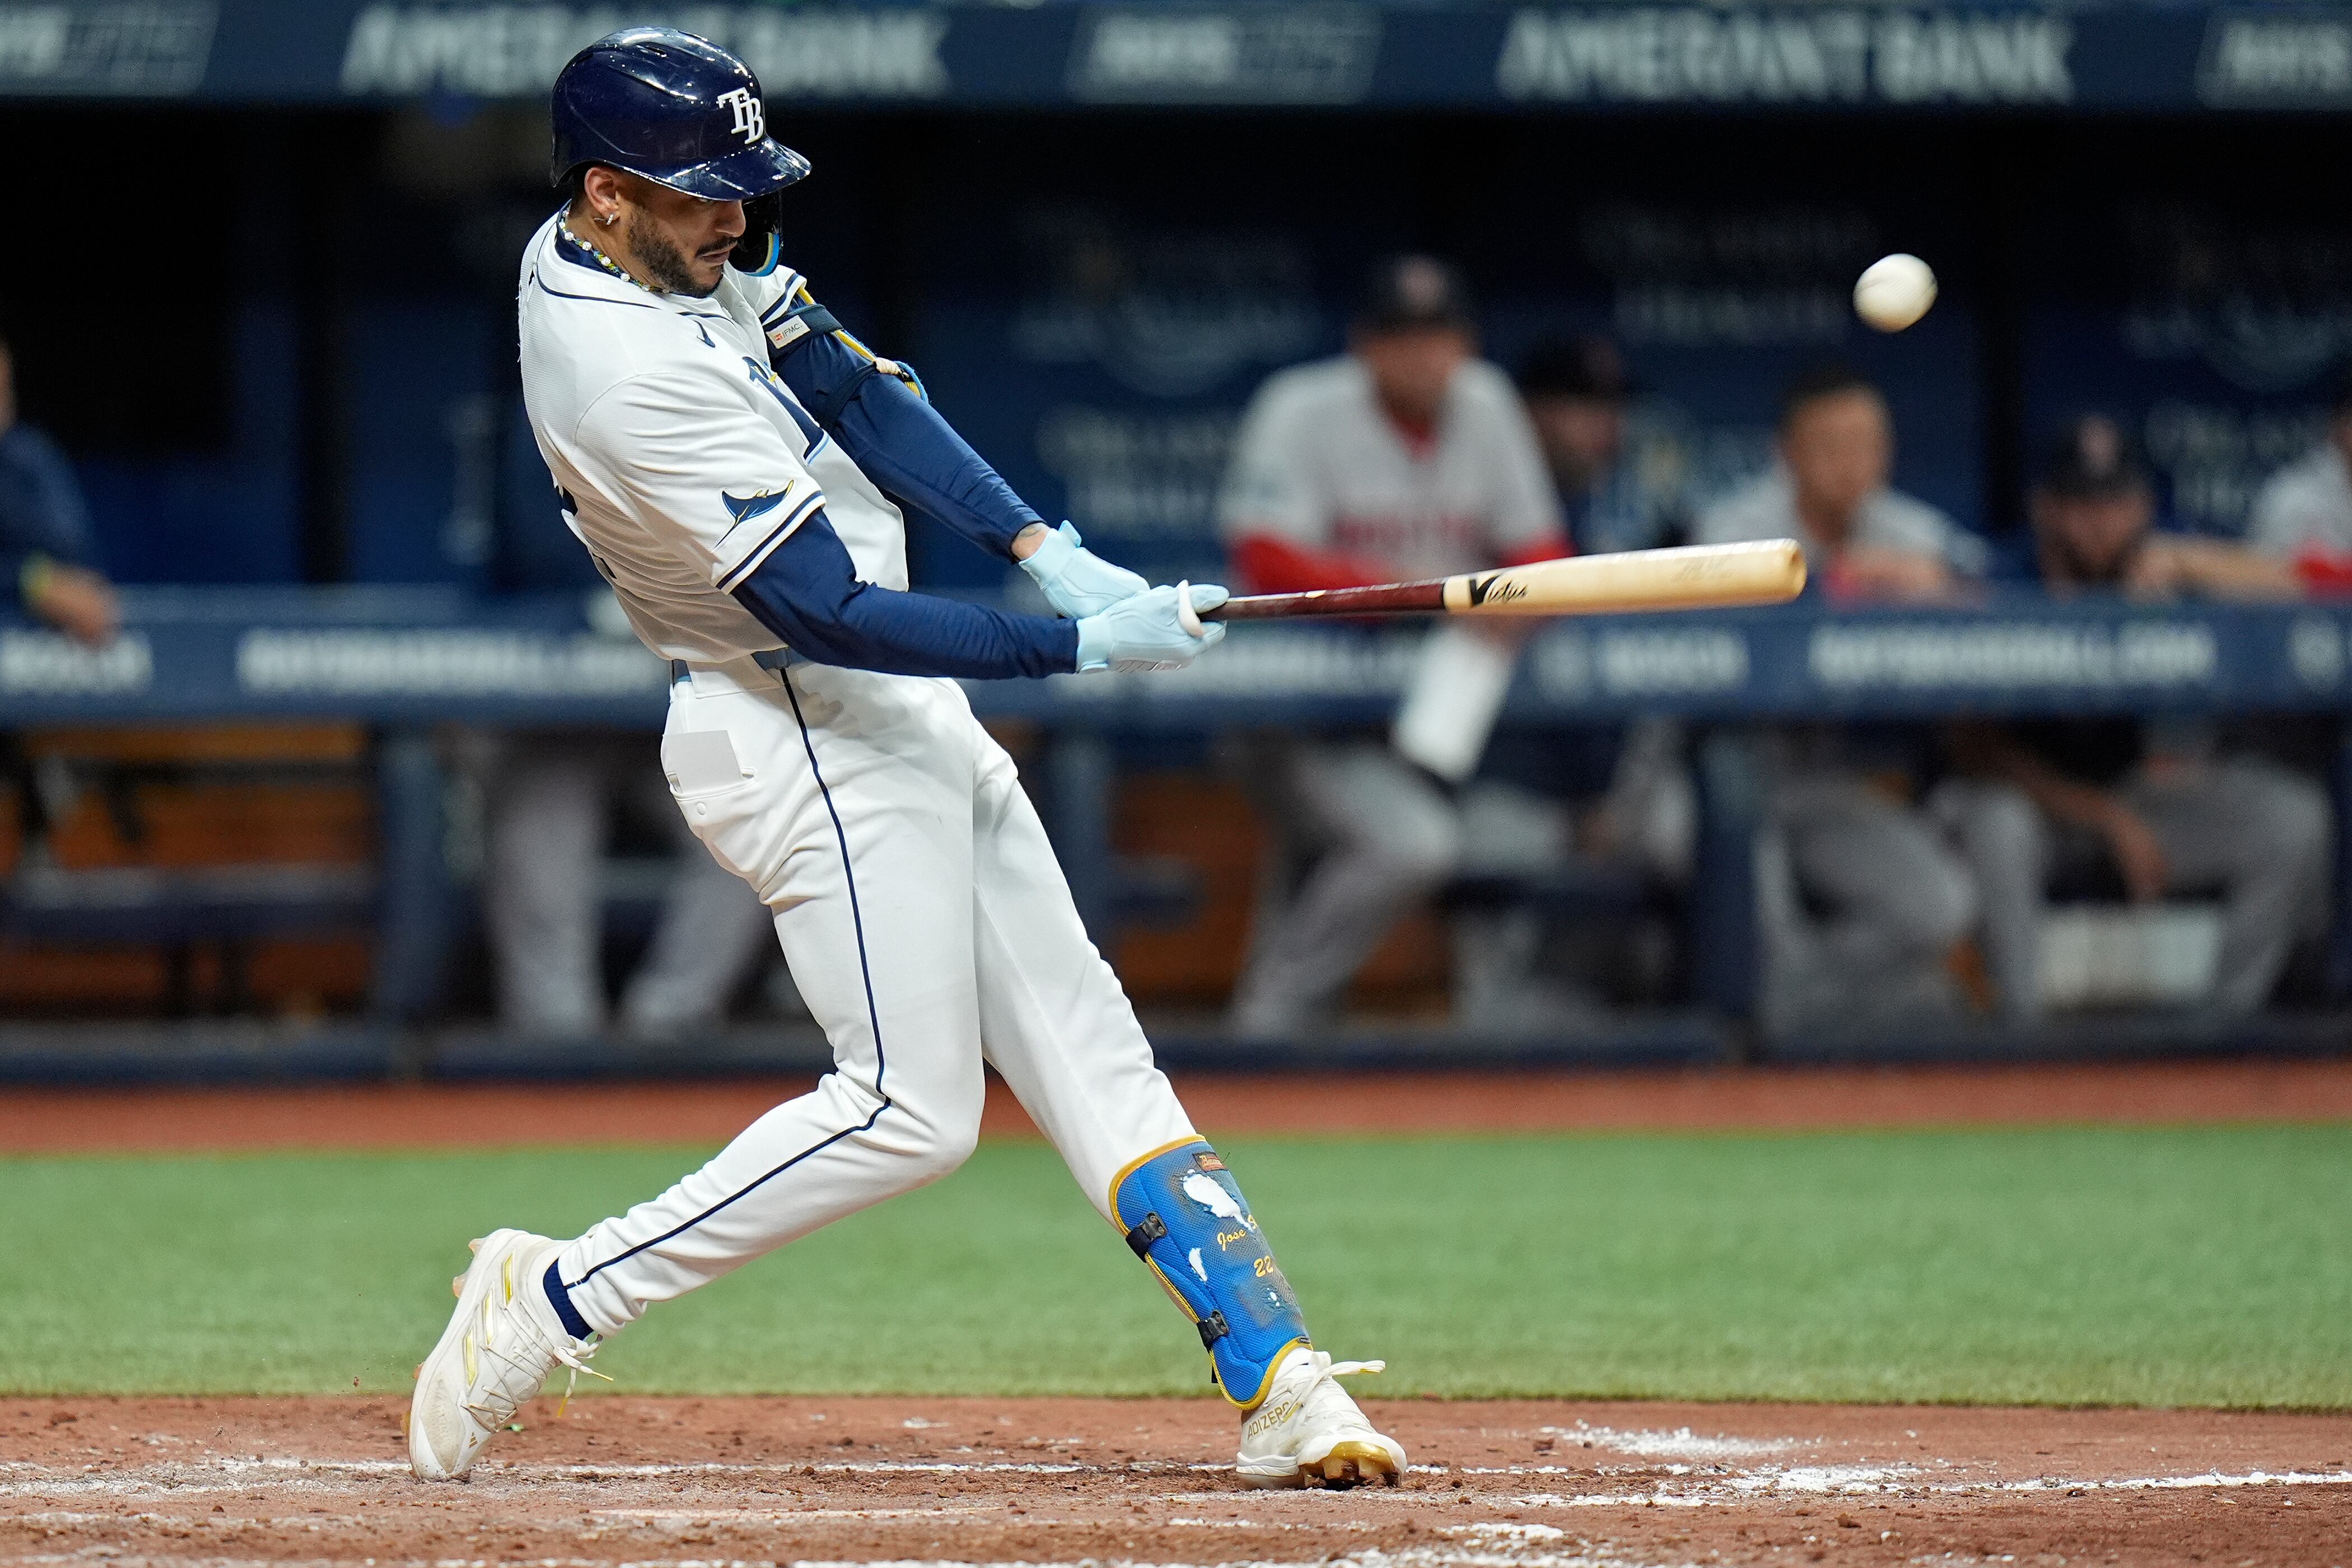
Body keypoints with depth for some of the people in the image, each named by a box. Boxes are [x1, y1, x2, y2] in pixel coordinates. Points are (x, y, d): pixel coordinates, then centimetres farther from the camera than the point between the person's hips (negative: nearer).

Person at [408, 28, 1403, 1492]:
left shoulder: (654, 251, 1)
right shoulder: (633, 379, -28)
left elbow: (853, 390, 3)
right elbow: (832, 616, -27)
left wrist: (1042, 545, -9)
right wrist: (1084, 644, -25)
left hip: (899, 713, 10)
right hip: (806, 741, -10)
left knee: (1085, 1043, 6)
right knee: (908, 1108, -8)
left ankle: (1280, 1378, 5)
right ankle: (553, 1303, -1)